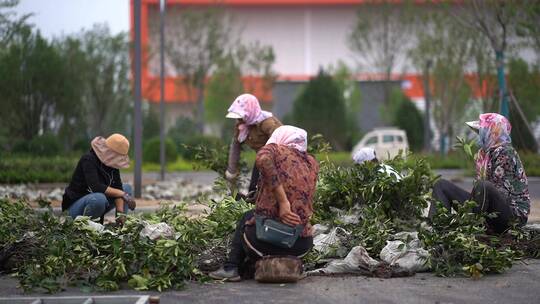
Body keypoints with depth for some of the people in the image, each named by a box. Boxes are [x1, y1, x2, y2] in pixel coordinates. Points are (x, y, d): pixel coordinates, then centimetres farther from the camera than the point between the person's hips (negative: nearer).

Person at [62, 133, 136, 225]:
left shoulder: (111, 162, -1)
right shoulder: (88, 159, -22)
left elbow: (117, 187, -7)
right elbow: (95, 187, -33)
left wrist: (120, 213, -20)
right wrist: (123, 195, -30)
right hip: (75, 205, -8)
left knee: (127, 188, 5)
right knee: (99, 198, -38)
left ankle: (122, 224, -1)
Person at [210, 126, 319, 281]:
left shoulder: (275, 149, 2)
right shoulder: (312, 163, 12)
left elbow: (263, 159, -23)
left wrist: (282, 201, -20)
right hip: (301, 246, 4)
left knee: (247, 217, 33)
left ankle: (231, 268, 27)